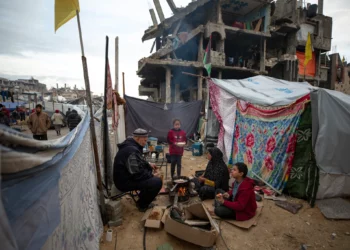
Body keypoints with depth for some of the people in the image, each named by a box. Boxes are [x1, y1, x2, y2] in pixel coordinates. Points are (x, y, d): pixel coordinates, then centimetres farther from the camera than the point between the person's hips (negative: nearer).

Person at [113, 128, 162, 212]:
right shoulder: (131, 151, -27)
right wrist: (152, 175, -13)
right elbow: (137, 174, -28)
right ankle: (142, 204, 3)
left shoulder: (130, 145, 7)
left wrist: (148, 164, 9)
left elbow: (138, 162, 23)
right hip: (125, 182, -11)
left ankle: (143, 195, 28)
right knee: (157, 182, -19)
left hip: (127, 176, 11)